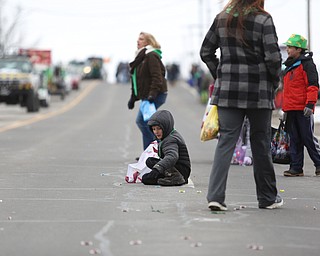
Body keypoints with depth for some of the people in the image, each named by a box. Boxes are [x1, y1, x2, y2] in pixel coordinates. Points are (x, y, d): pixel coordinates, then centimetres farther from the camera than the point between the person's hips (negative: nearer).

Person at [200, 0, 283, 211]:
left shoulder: (222, 19, 5)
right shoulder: (263, 20, -8)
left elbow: (206, 52, 10)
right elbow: (273, 57, -13)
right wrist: (274, 82, 3)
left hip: (227, 90, 3)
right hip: (259, 91, -3)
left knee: (226, 141, 1)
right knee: (261, 143, 9)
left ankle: (215, 196, -12)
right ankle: (267, 198, 20)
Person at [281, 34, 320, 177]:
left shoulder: (307, 64, -7)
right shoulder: (289, 66, 19)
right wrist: (285, 108, 23)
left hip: (303, 110, -8)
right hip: (291, 109, 8)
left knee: (308, 138, -4)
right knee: (294, 140, 7)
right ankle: (296, 168, 8)